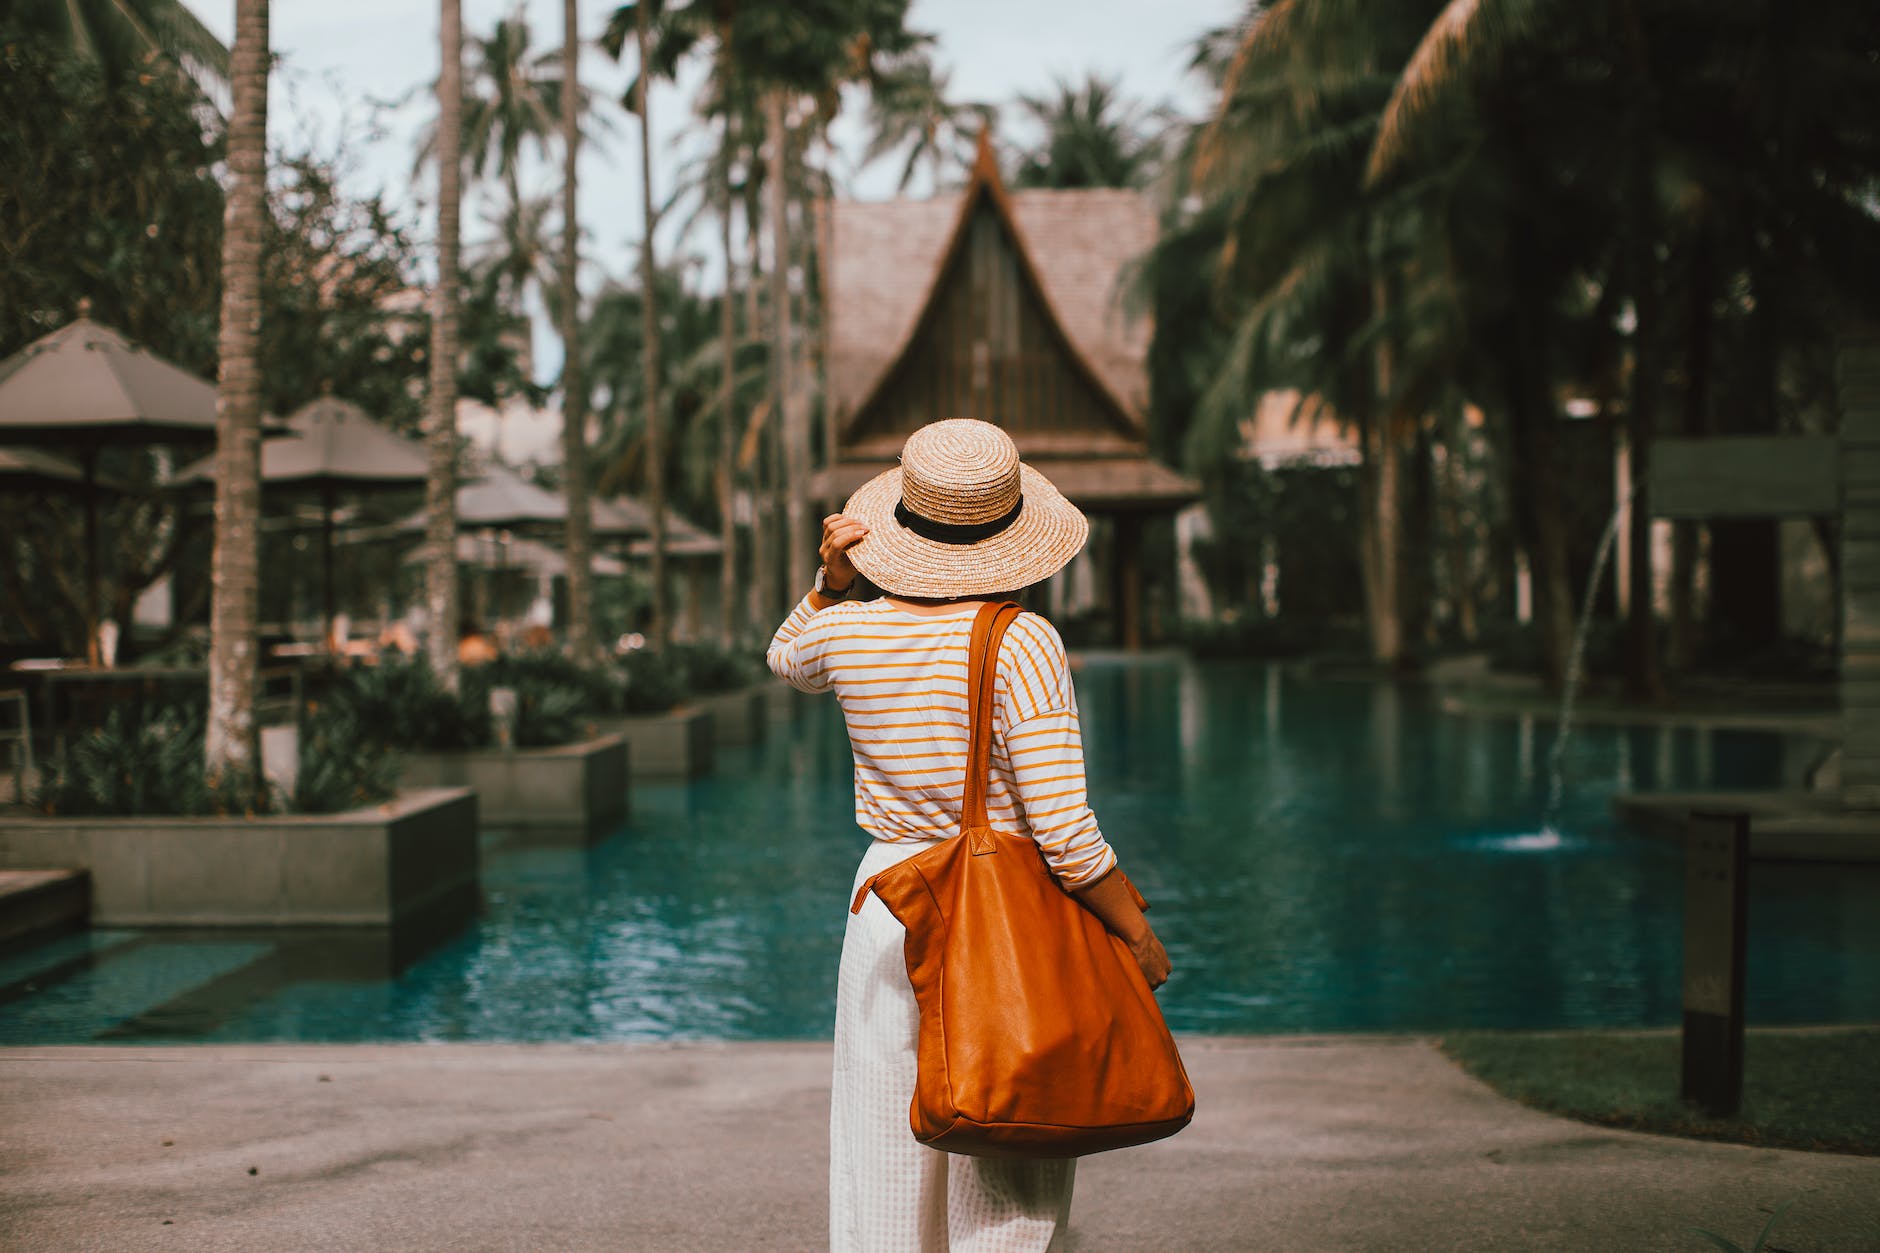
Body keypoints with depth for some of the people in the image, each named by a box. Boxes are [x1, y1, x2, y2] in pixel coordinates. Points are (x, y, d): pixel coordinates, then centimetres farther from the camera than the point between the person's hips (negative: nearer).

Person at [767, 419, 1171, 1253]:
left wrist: (831, 579, 4)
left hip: (888, 903, 4)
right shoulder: (1021, 644, -17)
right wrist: (1138, 934, -7)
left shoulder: (848, 630, -4)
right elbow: (1061, 826, -19)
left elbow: (788, 660, 23)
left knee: (883, 1157, 14)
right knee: (1008, 1181, 8)